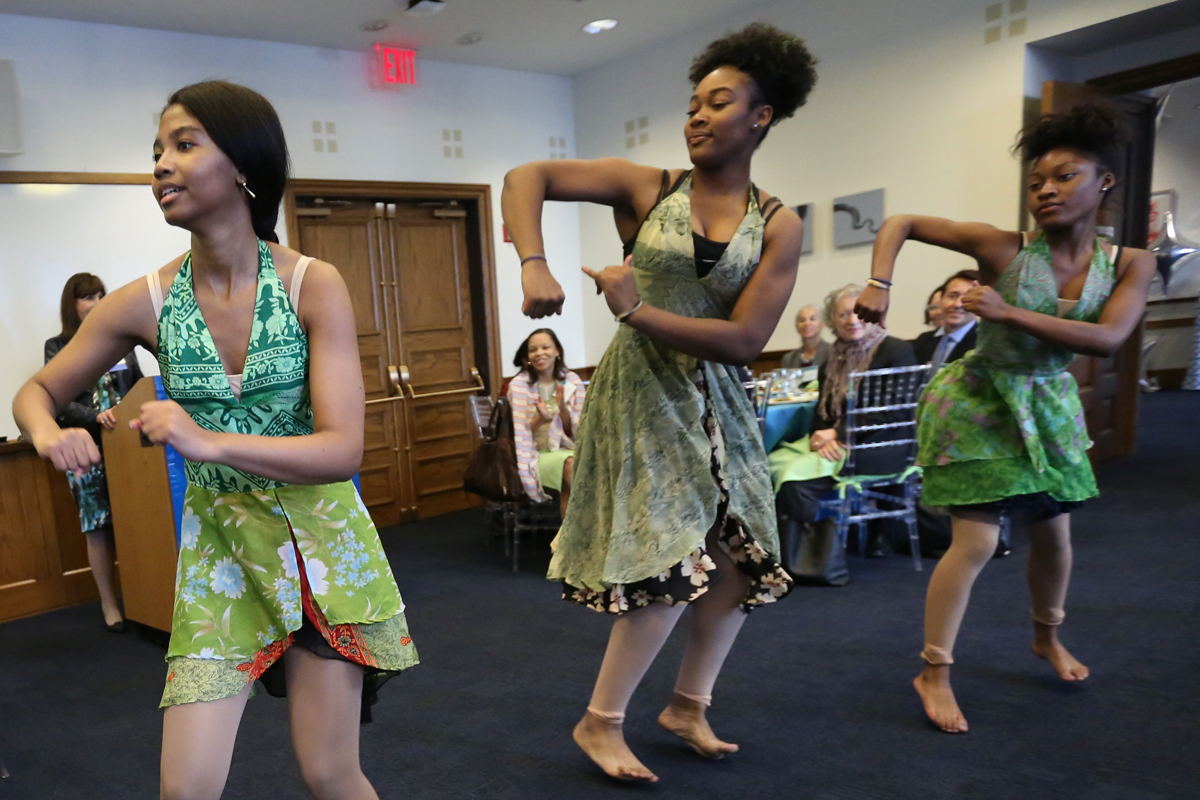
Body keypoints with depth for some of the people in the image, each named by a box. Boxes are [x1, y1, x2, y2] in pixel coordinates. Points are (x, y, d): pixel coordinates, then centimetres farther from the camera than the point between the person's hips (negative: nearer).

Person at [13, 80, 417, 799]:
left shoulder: (312, 285, -13)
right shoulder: (146, 303, -5)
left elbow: (344, 450, -18)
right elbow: (37, 392, 10)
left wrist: (211, 442, -30)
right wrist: (51, 436, -13)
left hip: (319, 535, -2)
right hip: (218, 543, 2)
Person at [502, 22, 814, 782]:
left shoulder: (778, 225, -1)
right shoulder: (646, 188, -3)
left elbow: (744, 340, -10)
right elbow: (527, 176, -7)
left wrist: (639, 312, -20)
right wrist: (533, 264, -24)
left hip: (716, 400, 4)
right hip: (641, 393, -4)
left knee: (742, 557, 7)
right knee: (677, 563, -9)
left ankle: (690, 705, 30)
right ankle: (600, 722, 12)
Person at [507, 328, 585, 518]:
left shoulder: (573, 382, 2)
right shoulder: (519, 385, -5)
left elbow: (577, 433, 2)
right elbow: (519, 432, -6)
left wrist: (563, 409, -17)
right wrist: (540, 419, -25)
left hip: (567, 449, 3)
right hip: (537, 454, -2)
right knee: (571, 464, -31)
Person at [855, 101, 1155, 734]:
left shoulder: (1129, 266, -8)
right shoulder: (1003, 248, -17)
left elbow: (1107, 340, -24)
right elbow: (900, 224, -14)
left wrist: (1009, 312, -31)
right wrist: (878, 285, -30)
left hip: (1047, 405, 5)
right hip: (979, 403, -5)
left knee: (1054, 534, 18)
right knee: (977, 542, -8)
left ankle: (1047, 639, 47)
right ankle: (934, 675, 7)